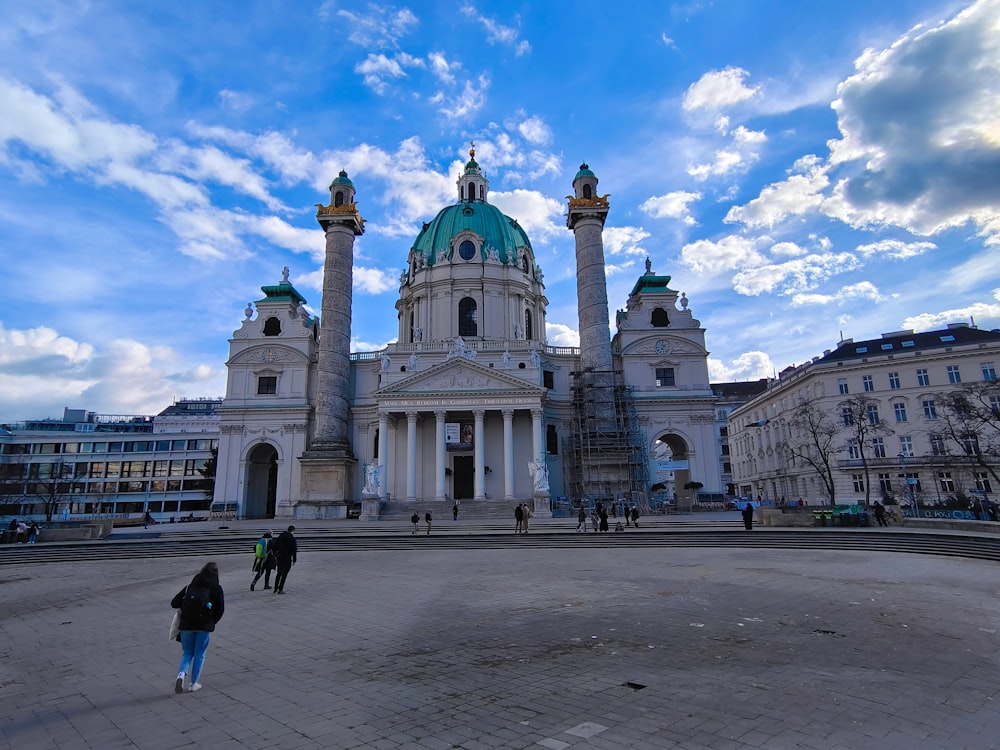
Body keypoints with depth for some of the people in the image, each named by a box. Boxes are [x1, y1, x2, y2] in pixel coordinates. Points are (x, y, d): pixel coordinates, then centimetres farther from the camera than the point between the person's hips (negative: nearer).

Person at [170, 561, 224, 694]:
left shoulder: (190, 586, 13)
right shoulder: (216, 588, 3)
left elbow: (174, 603, 9)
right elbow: (220, 609, -2)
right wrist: (212, 622, 14)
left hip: (186, 624, 3)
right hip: (205, 626, -3)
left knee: (187, 652, 18)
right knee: (199, 654, 12)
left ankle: (181, 674, -5)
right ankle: (194, 683, 16)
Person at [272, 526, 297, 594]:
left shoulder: (280, 536, 6)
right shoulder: (292, 538, -15)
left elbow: (275, 546, 13)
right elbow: (294, 550, -14)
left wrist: (275, 555, 21)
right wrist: (294, 560, -6)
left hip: (279, 557, 6)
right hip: (287, 558, -6)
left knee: (279, 573, 18)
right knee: (284, 574, 2)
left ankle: (275, 589, 22)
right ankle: (280, 590, 2)